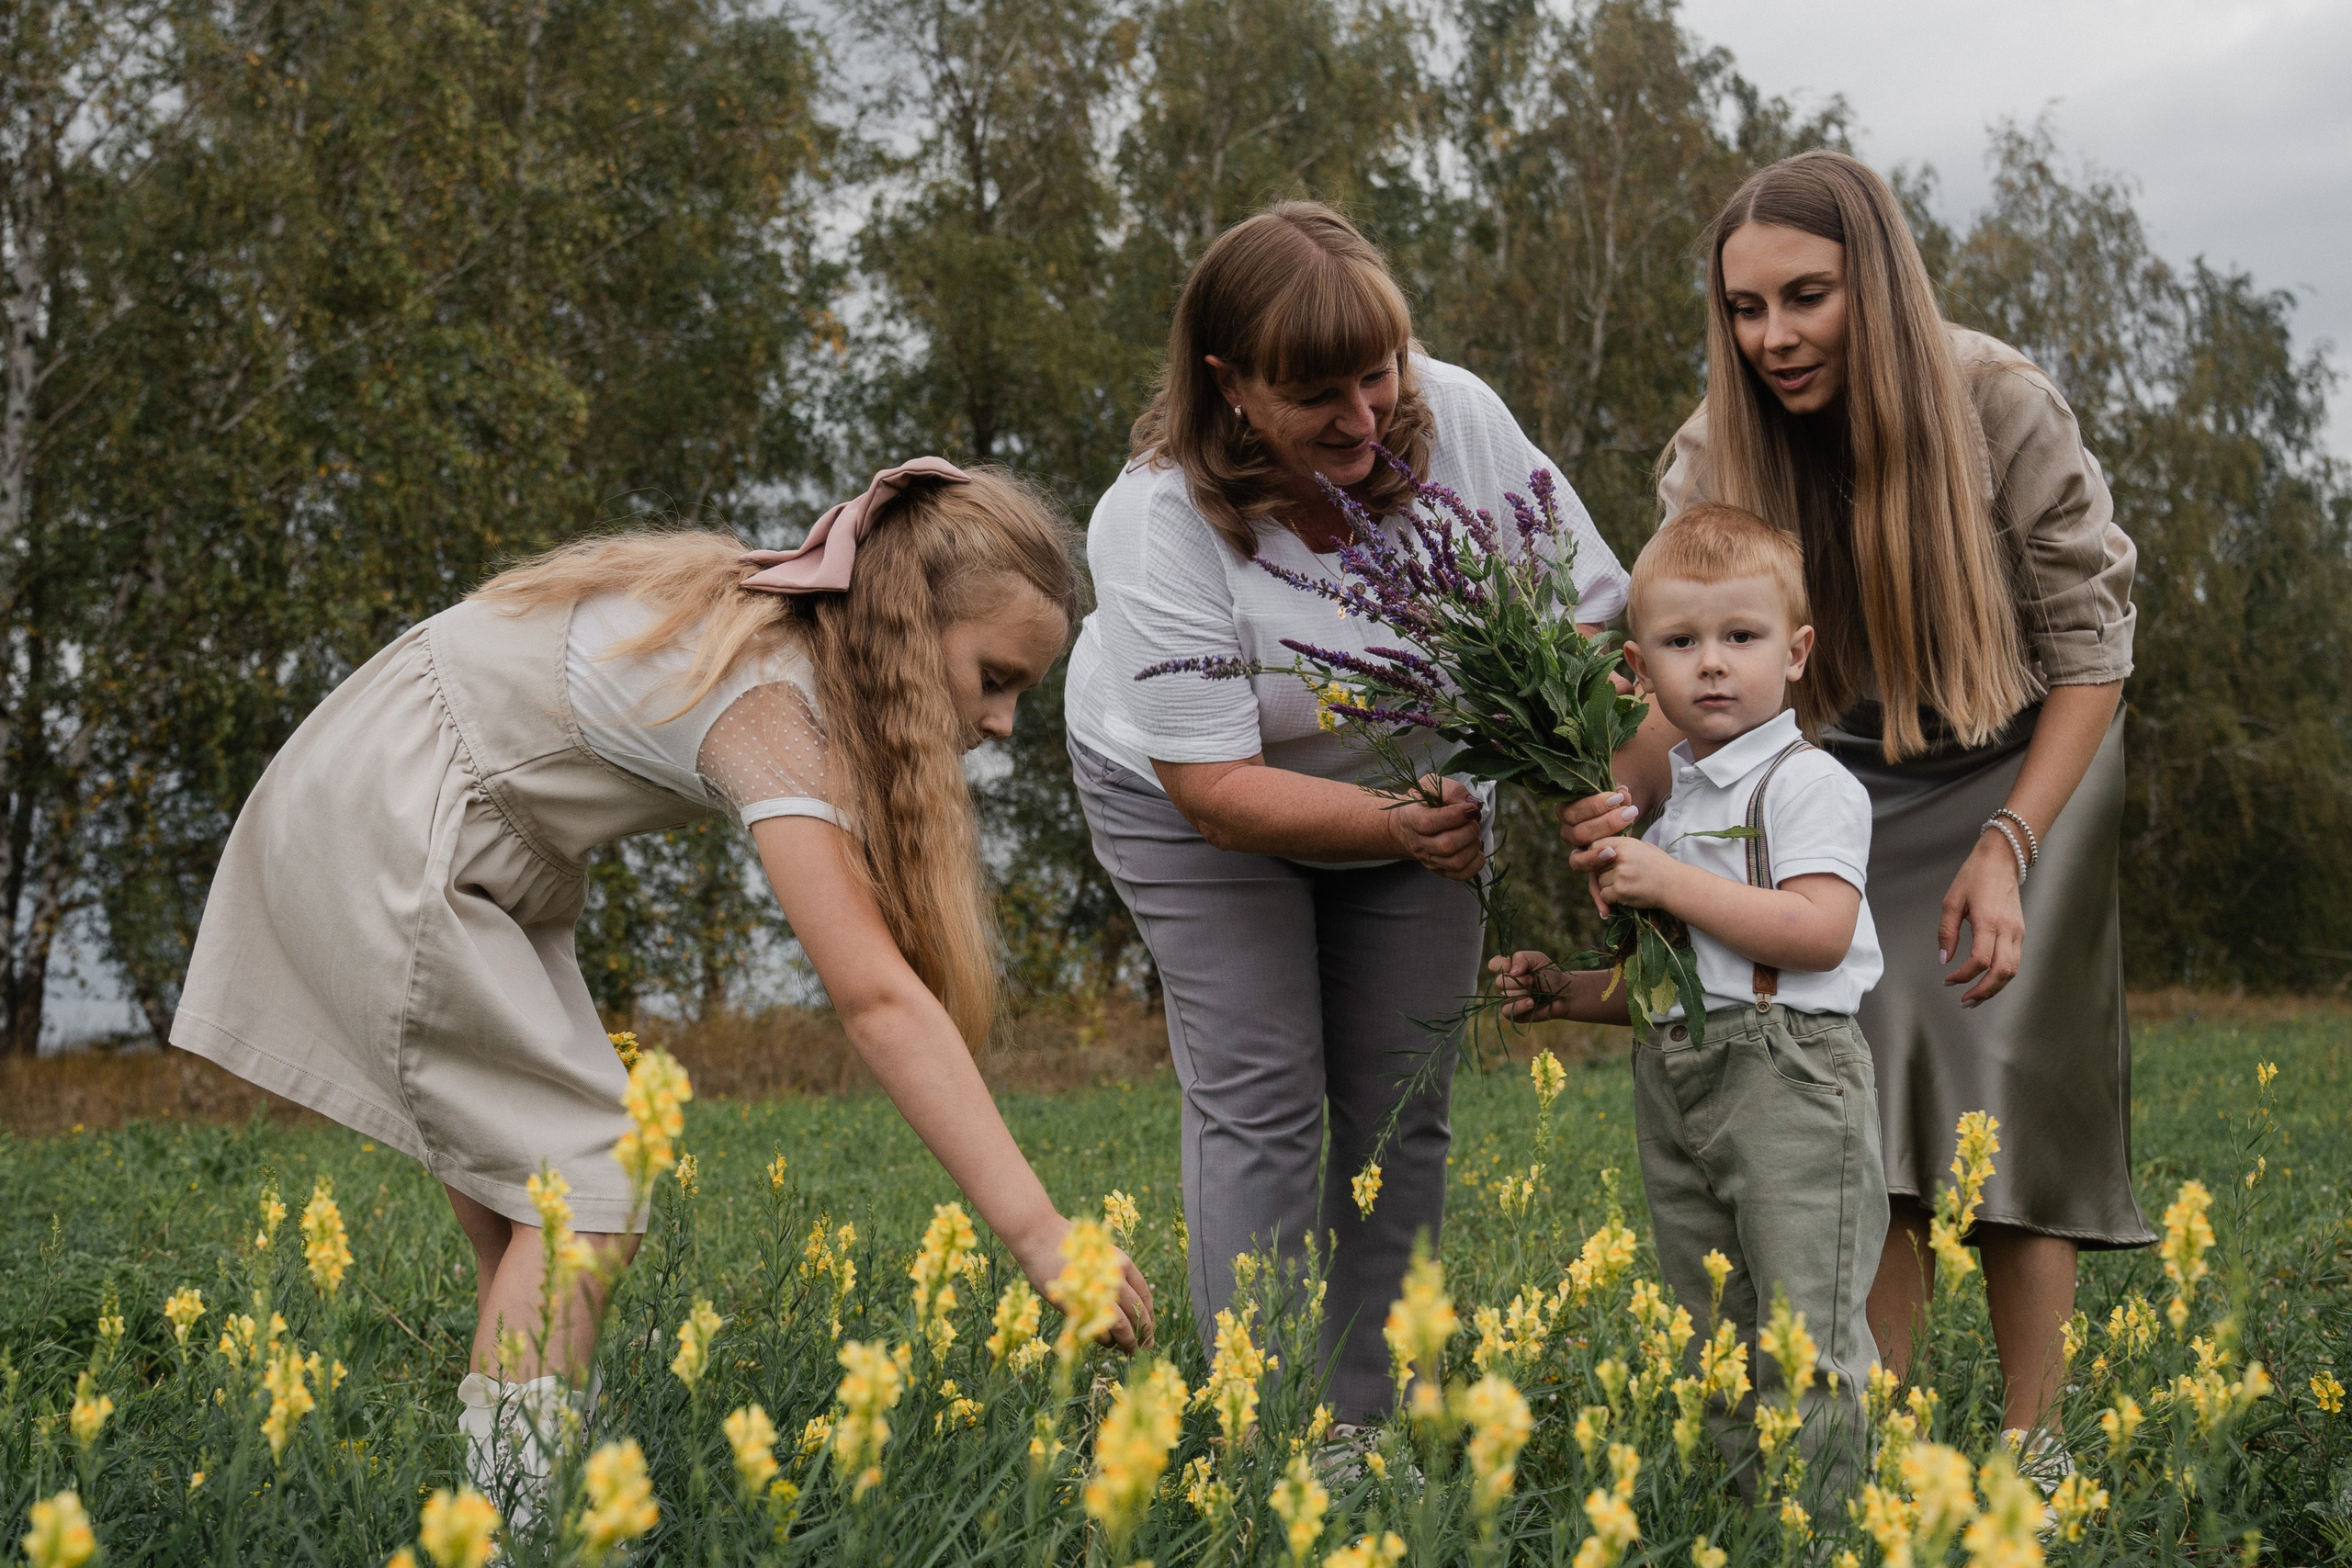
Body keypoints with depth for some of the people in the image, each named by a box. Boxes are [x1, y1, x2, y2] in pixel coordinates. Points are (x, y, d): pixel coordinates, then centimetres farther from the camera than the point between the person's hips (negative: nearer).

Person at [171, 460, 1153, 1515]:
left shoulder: (782, 629, 1)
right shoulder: (767, 697, -26)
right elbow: (875, 997, -35)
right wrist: (1035, 1231, -40)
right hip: (382, 841, -9)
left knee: (519, 1212, 6)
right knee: (587, 1190, -13)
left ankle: (515, 1498, 10)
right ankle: (513, 1513, -14)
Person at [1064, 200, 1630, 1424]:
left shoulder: (1457, 419, -25)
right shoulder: (1158, 523, -32)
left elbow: (1592, 615, -17)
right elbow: (1217, 789, -30)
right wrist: (1393, 827, -45)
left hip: (1420, 781, 3)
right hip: (1190, 789, -3)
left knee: (1404, 1106, 2)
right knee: (1260, 1102, -10)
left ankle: (1380, 1426, 12)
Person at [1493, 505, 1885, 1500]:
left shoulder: (1806, 783, -7)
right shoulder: (1666, 801, 17)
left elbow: (1817, 933, -21)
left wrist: (1671, 882, -18)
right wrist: (1571, 991, 10)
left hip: (1787, 1083, -8)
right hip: (1674, 1082, 8)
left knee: (1806, 1344, -7)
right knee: (1713, 1342, 13)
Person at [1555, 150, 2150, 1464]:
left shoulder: (2005, 409, -25)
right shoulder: (1720, 456, -19)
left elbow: (2091, 649, -16)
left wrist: (2008, 848, -27)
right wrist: (1626, 800, -47)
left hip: (2030, 768, -2)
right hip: (1853, 787, 2)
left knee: (2000, 1061, -12)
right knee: (1870, 1066, -10)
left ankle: (2033, 1448, -1)